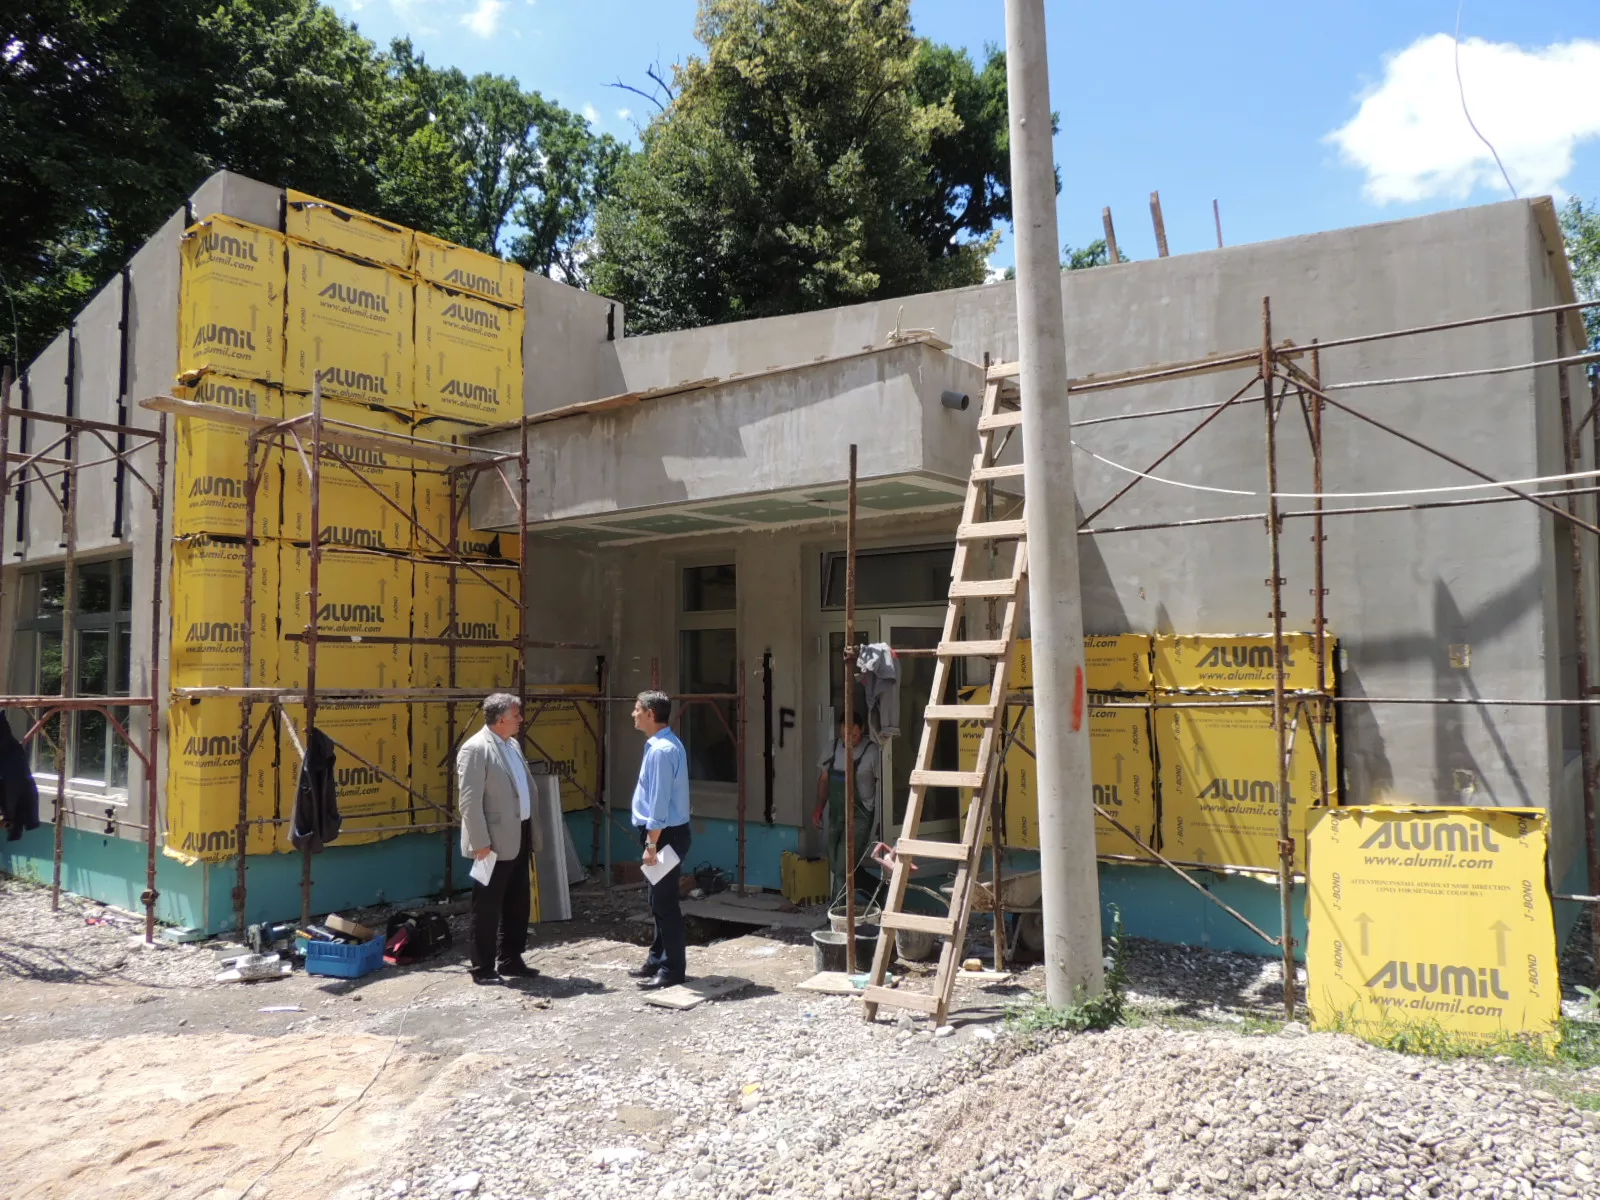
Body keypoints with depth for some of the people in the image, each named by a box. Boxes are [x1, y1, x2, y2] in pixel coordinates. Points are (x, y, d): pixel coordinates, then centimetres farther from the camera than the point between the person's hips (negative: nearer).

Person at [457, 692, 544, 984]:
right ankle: (483, 968, 13)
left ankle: (510, 960, 28)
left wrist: (532, 834, 14)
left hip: (518, 838, 9)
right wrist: (480, 843, -20)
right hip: (495, 843, -9)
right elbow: (470, 801, -18)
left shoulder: (513, 745, 13)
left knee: (518, 904, 15)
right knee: (488, 907, 2)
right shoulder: (475, 749, -14)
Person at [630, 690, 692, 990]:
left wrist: (652, 845, -21)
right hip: (664, 833, 11)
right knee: (659, 901, 18)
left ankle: (673, 970, 6)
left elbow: (659, 802, -23)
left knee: (665, 903, -3)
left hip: (665, 835, -11)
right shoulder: (665, 744, 12)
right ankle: (658, 960, 28)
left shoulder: (661, 750, -21)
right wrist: (651, 840, 20)